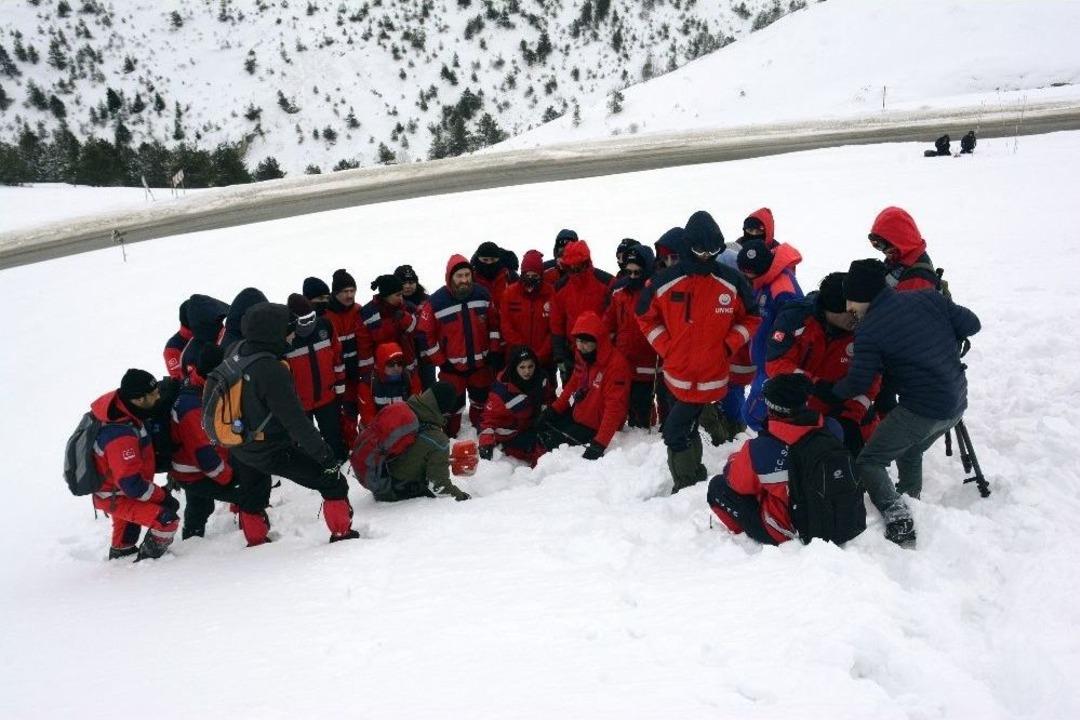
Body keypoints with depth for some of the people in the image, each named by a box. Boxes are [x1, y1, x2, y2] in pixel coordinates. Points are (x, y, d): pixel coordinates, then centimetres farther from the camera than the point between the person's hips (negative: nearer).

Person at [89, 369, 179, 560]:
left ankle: (121, 552, 60)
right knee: (167, 520, -20)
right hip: (114, 498, -9)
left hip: (117, 485, 9)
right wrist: (163, 496, -21)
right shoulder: (121, 436, -39)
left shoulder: (118, 405, -13)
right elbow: (132, 485, -33)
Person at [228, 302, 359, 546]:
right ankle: (342, 534, 9)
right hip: (272, 451, -9)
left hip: (241, 448, 9)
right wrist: (325, 455, -21)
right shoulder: (271, 371, -31)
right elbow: (295, 421, -28)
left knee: (252, 498, 30)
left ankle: (256, 542, 48)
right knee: (334, 482, 1)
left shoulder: (237, 352, -7)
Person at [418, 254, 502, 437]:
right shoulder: (436, 302, -16)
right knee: (453, 405, 4)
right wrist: (440, 362, -10)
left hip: (481, 363, 4)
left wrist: (494, 350, 3)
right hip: (452, 366, -4)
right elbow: (426, 334, -11)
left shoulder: (482, 295, -5)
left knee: (483, 401, 20)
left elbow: (494, 323, 7)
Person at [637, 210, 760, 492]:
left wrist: (729, 345, -4)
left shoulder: (732, 282, -4)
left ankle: (687, 485, 11)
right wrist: (665, 347, 0)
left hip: (711, 376, -2)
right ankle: (695, 478, 31)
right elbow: (645, 315, 9)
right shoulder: (665, 281, -4)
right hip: (677, 373, 3)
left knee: (675, 430, -5)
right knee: (685, 429, 14)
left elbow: (752, 318, 8)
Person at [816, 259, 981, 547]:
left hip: (921, 411, -7)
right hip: (957, 404, 7)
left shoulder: (869, 330, -13)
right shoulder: (929, 299, 2)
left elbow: (857, 384, -10)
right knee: (910, 452, 30)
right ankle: (910, 501, 36)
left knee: (868, 463, 2)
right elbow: (971, 324, 7)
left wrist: (827, 390, 9)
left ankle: (896, 516, -15)